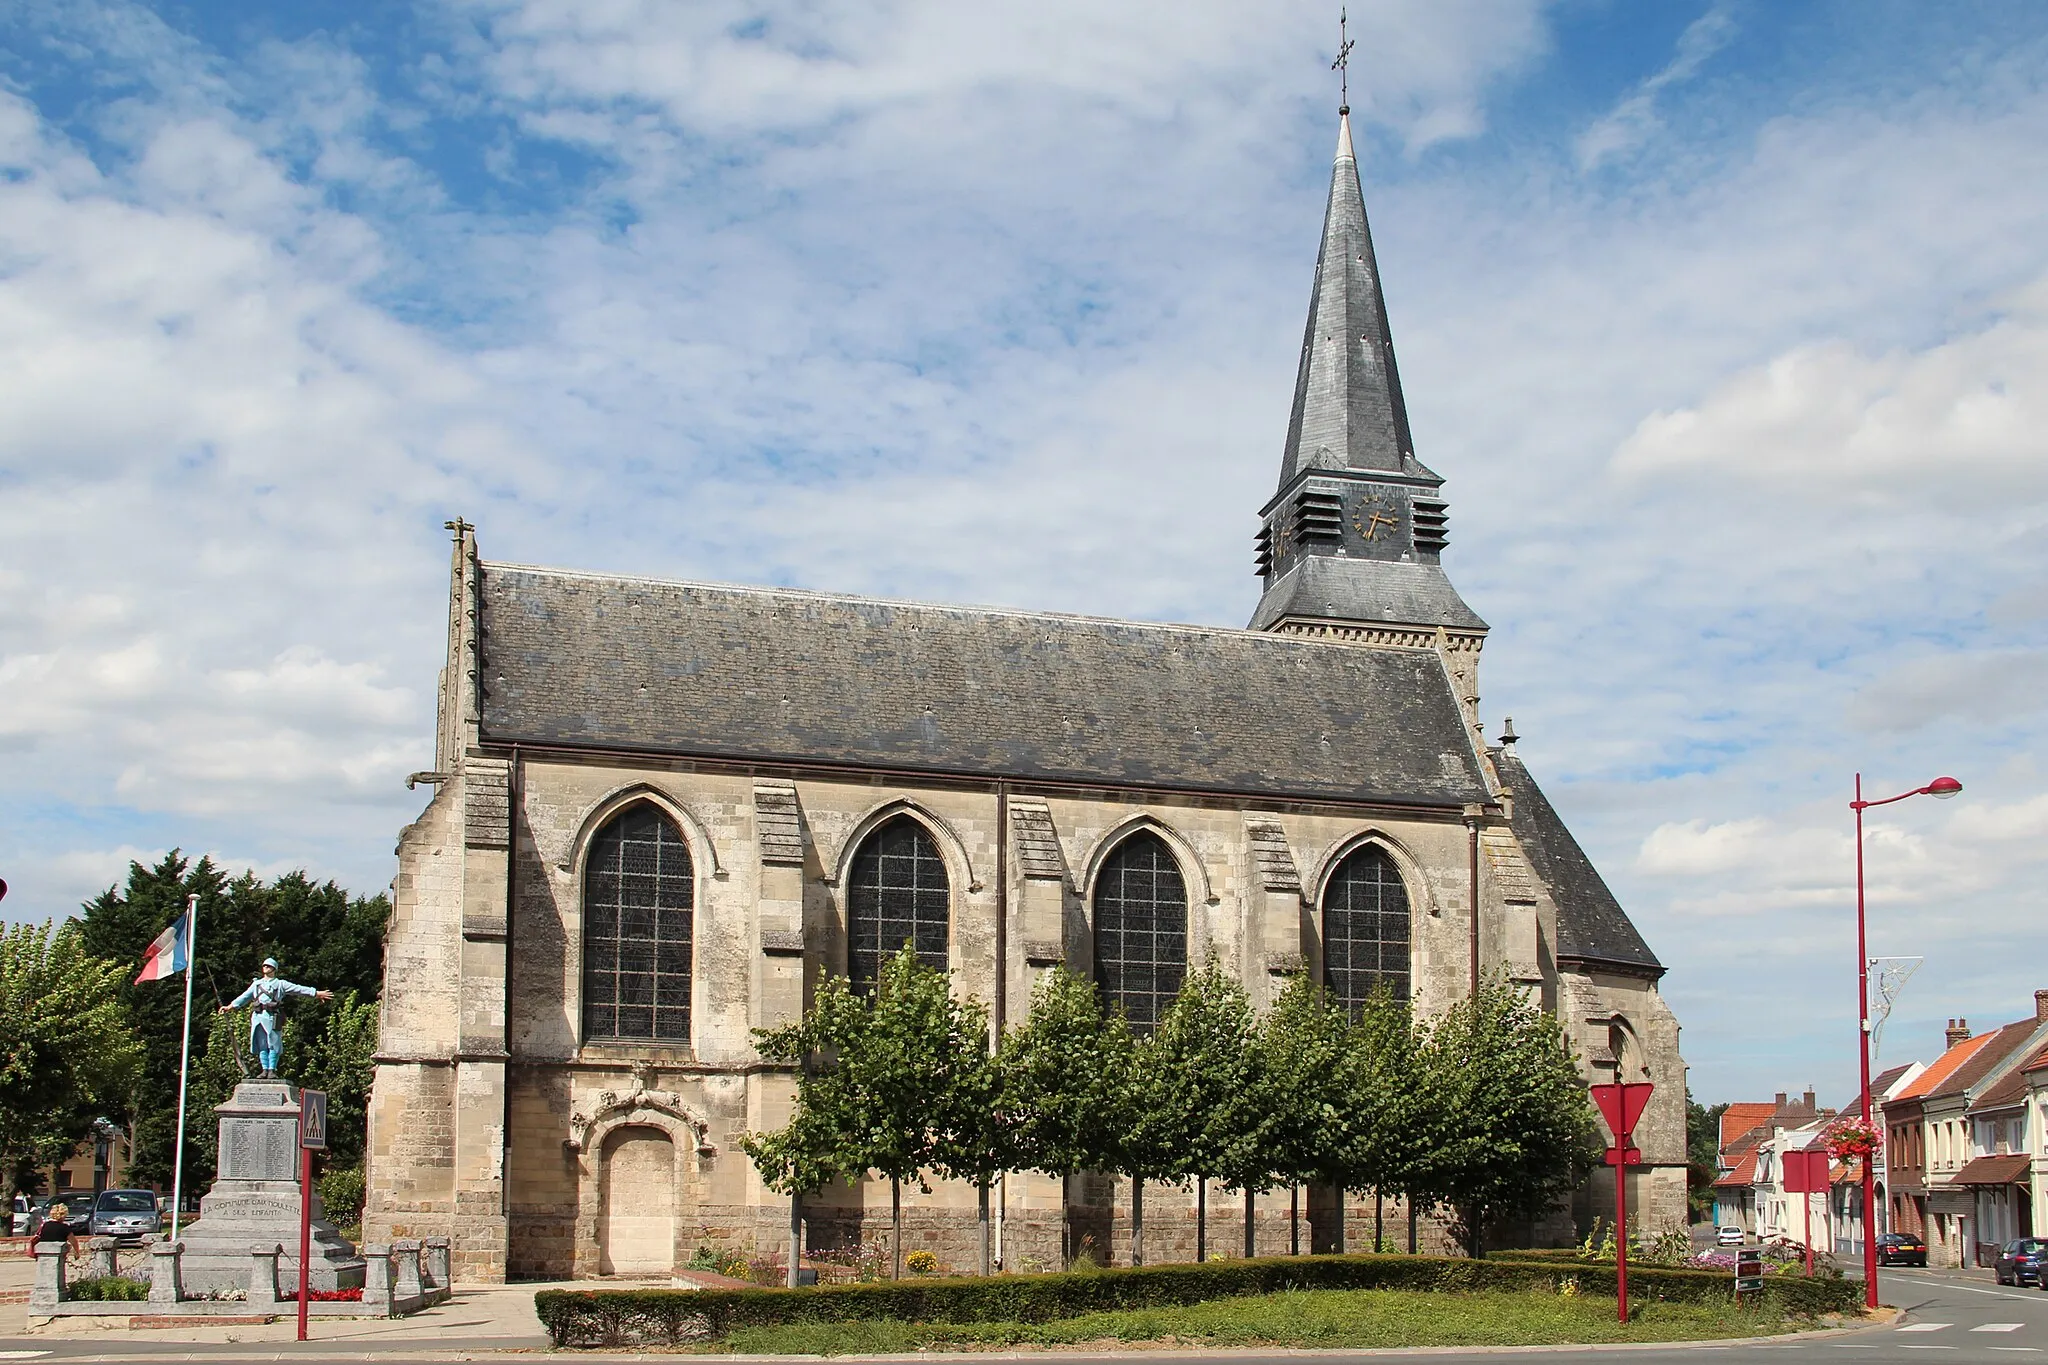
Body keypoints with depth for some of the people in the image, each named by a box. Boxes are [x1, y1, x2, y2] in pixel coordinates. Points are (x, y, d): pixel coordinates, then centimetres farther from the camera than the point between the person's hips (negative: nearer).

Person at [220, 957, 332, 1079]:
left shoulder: (280, 984, 13)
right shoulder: (256, 984, 24)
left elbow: (298, 989, 6)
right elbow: (244, 997, 25)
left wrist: (317, 993, -2)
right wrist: (230, 1006, 16)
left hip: (272, 1017, -3)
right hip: (258, 1016, 3)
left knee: (273, 1045, -8)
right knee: (262, 1045, 0)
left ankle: (272, 1070, -6)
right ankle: (265, 1070, 1)